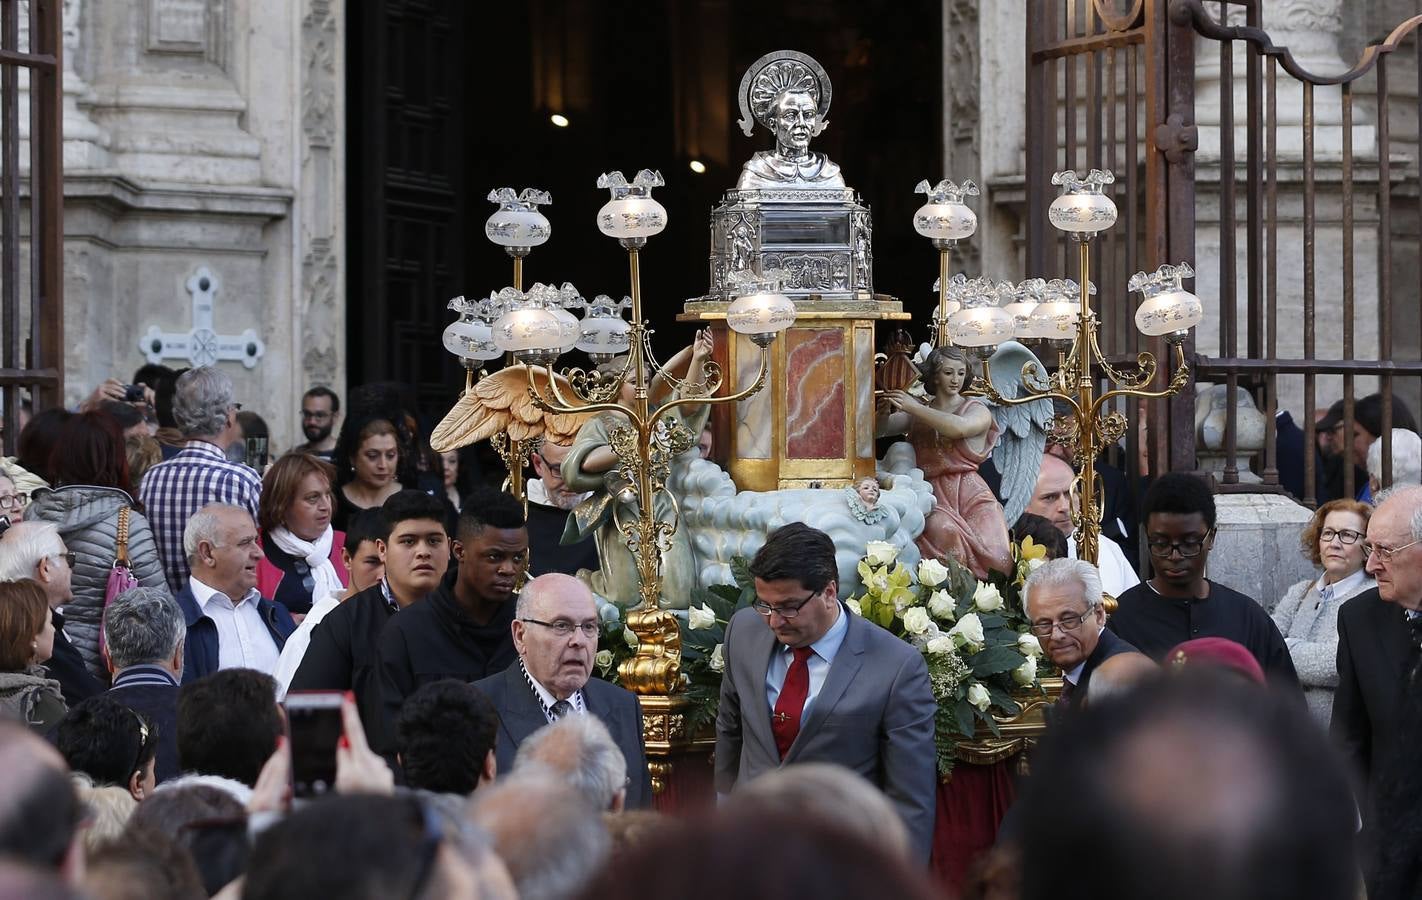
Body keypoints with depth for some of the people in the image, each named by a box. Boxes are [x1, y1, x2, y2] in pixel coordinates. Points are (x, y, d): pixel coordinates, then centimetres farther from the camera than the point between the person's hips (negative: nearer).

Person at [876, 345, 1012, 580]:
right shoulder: (917, 412, 18)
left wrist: (912, 407, -15)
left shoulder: (978, 410, 9)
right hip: (934, 496, 0)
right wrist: (884, 407, -14)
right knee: (943, 532, -37)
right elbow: (879, 429, 9)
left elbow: (959, 427, -15)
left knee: (995, 557, -26)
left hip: (970, 496, 0)